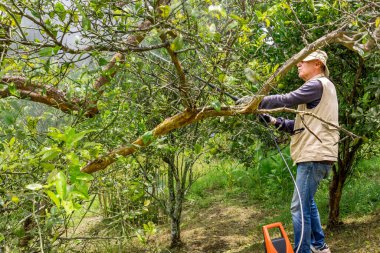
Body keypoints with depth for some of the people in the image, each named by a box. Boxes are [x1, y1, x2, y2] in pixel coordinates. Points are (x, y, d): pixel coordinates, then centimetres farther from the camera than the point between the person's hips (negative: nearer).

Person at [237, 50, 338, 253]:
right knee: (307, 201, 22)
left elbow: (287, 100, -20)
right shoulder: (318, 88, 21)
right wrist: (276, 122, 8)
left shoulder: (318, 84, -9)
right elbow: (303, 125, 19)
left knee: (299, 206, -10)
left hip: (315, 155, -11)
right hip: (314, 155, 11)